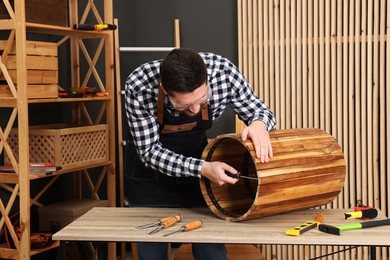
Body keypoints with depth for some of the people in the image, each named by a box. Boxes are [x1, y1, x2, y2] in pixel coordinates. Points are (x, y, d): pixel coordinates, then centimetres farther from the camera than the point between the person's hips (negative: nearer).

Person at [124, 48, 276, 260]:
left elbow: (259, 110, -11)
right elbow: (150, 151, -23)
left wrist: (259, 123, -35)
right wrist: (203, 168, -36)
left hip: (196, 165, 2)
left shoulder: (223, 71, -27)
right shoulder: (138, 87, -32)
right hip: (149, 175, -1)